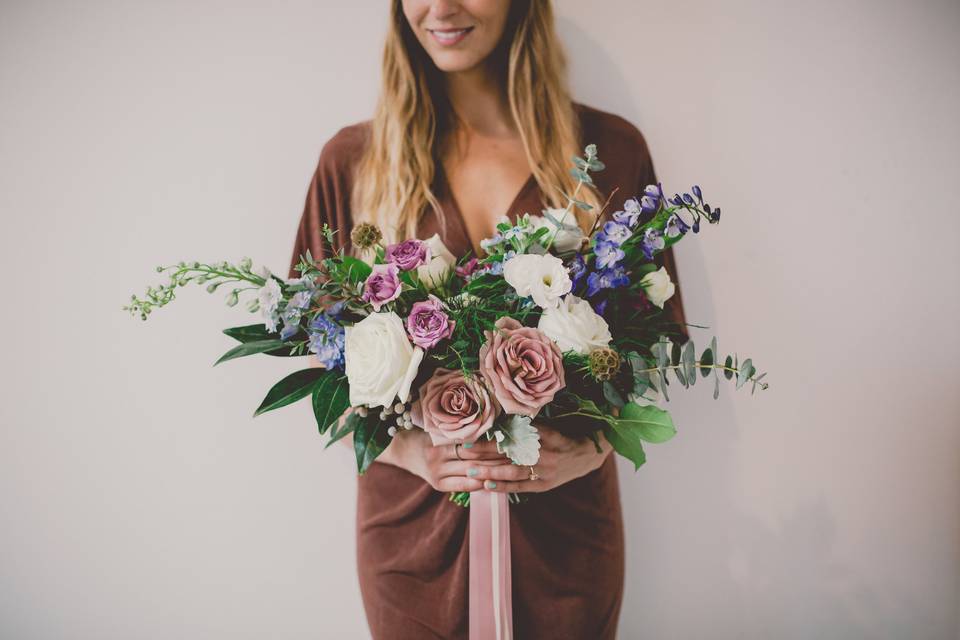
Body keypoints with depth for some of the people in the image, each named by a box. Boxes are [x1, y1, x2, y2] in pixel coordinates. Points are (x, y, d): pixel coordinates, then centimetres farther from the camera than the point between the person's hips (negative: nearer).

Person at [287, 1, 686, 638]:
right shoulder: (353, 161, -2)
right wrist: (405, 447, -15)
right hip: (412, 521, 0)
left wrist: (592, 446, -15)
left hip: (565, 515, 0)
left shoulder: (609, 150, -3)